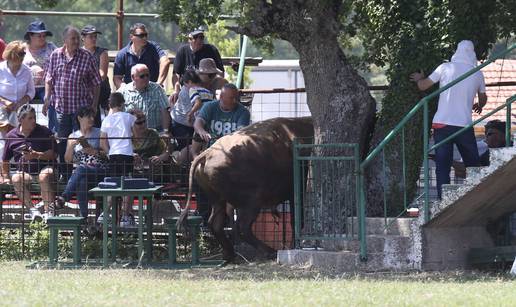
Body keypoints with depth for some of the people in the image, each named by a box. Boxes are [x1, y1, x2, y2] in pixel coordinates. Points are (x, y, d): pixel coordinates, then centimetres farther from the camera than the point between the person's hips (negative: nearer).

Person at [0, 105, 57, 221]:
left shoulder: (44, 132, 3)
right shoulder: (12, 136, 8)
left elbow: (53, 154, -3)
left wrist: (36, 155, -16)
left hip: (44, 167, -2)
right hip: (24, 171, 2)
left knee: (44, 176, -37)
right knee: (16, 179, -31)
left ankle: (48, 211, -34)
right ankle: (32, 210, -32)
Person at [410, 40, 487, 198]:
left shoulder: (445, 68, -1)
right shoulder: (477, 74, 5)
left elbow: (423, 86, 6)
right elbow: (483, 99, 22)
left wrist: (419, 78, 30)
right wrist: (479, 106, 46)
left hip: (442, 124, -1)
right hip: (464, 125, 1)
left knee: (442, 167, 2)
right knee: (473, 165, 12)